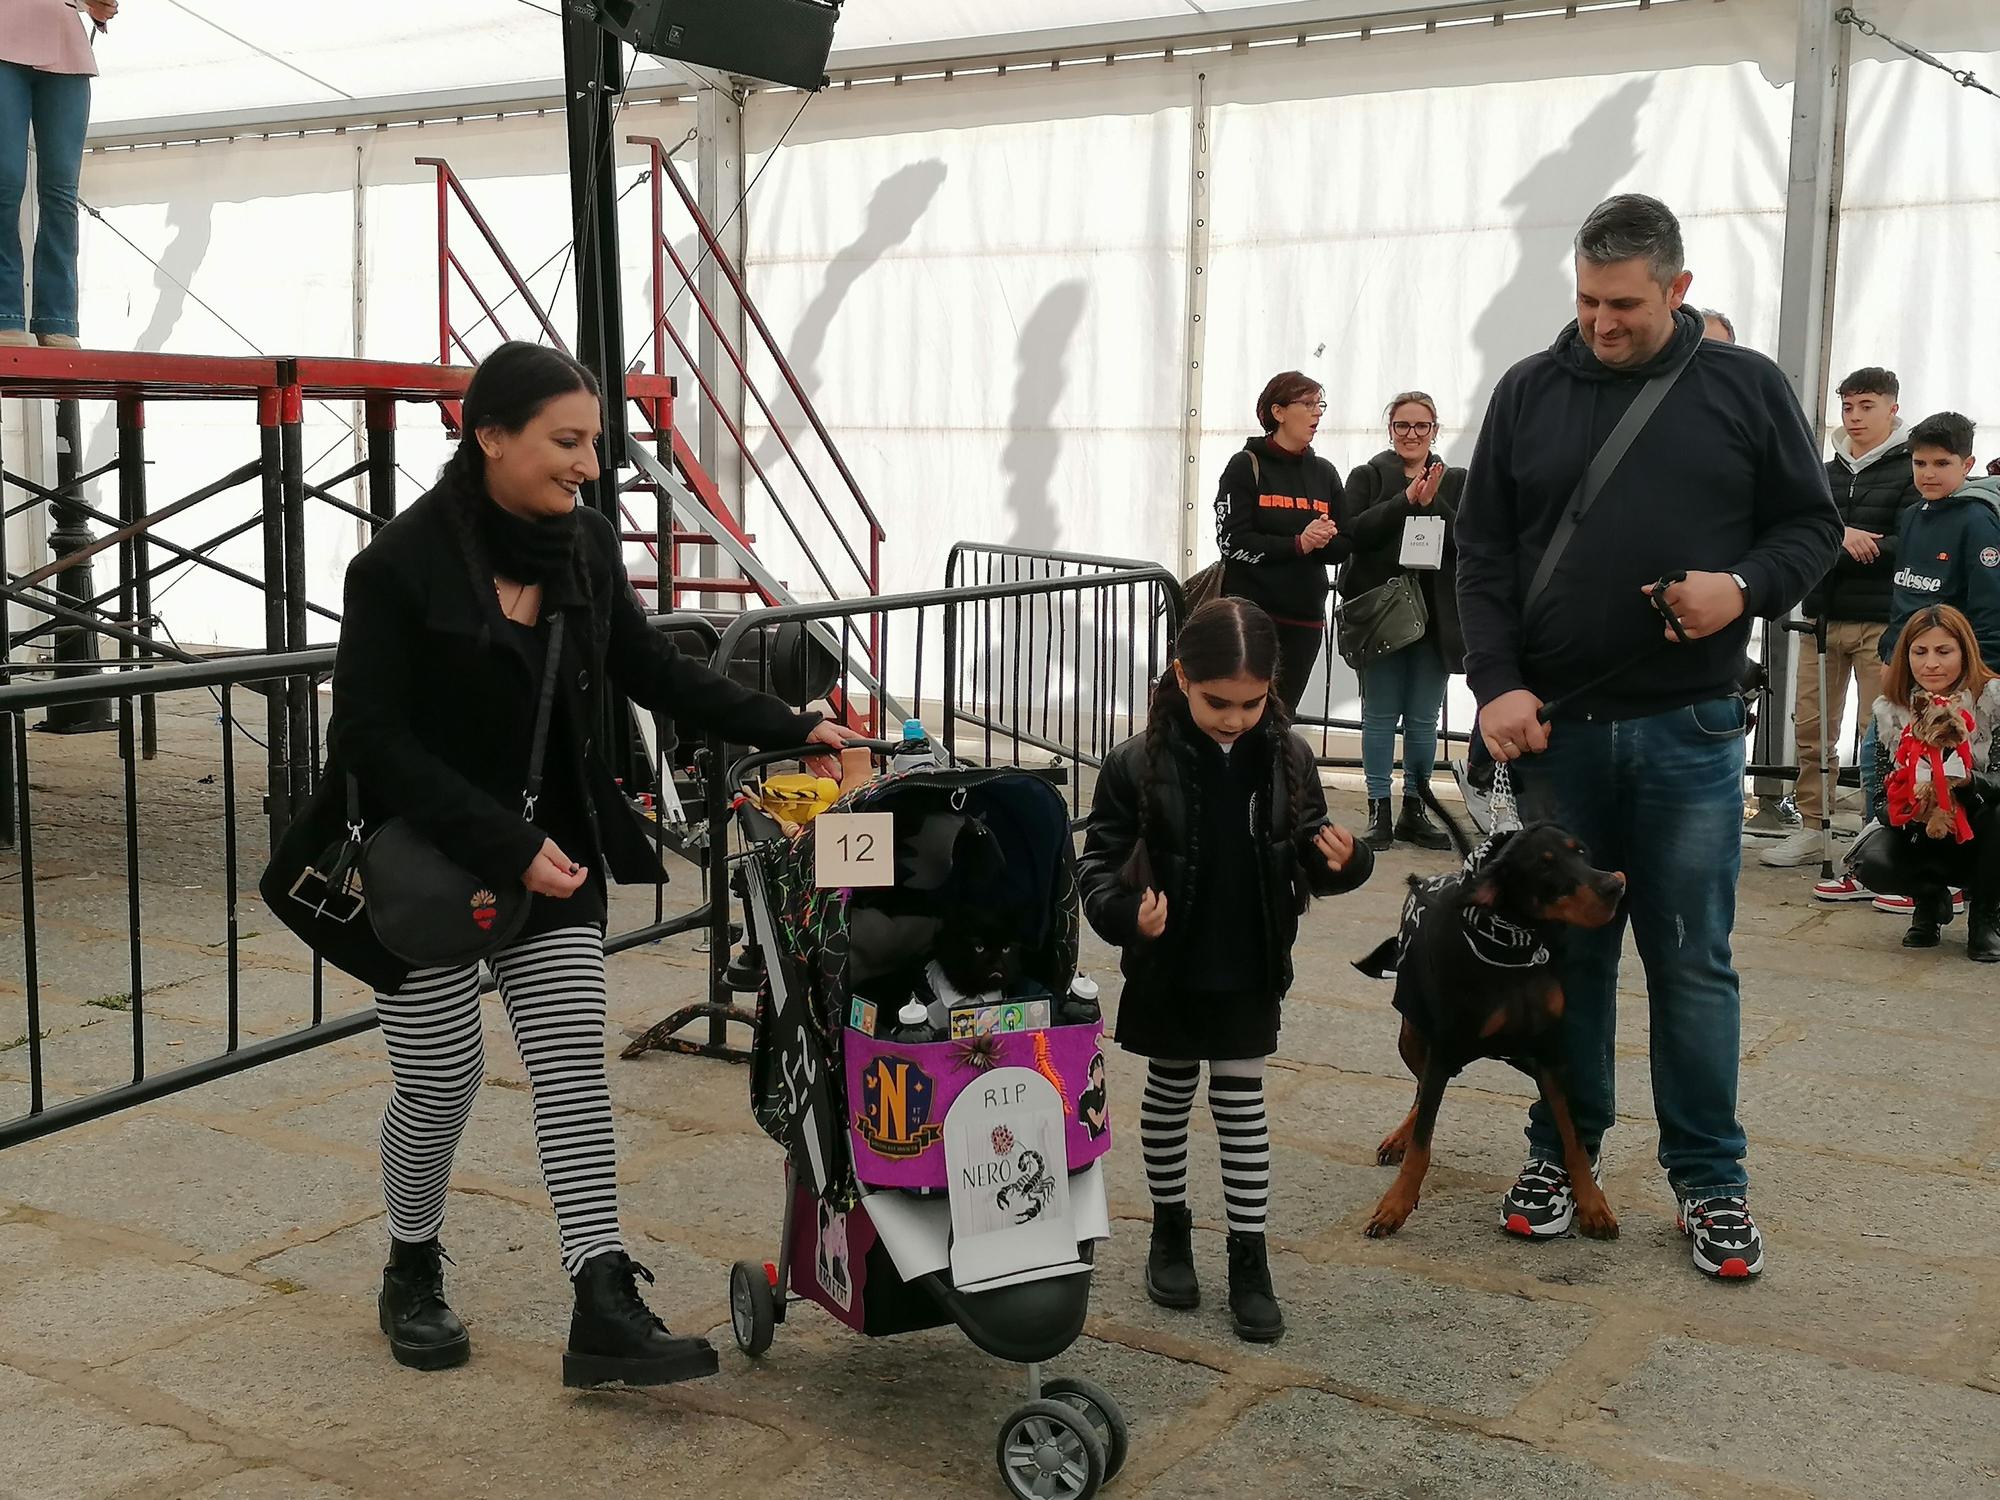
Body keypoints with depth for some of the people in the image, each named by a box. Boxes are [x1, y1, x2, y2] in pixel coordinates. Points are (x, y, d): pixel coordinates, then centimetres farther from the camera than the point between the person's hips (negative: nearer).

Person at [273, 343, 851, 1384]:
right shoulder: (401, 566, -18)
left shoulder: (585, 547, -1)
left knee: (575, 1072, -1)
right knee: (442, 1082, 6)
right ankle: (413, 1274, 33)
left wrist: (789, 729, 0)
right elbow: (375, 739, -19)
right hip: (425, 863, -4)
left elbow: (654, 672, 9)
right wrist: (506, 848, -25)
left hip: (552, 854, 5)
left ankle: (605, 1315, 2)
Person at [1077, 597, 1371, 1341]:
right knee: (1169, 1093, 15)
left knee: (1242, 1104, 8)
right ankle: (1170, 1230, 34)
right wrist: (1124, 911, -29)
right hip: (1167, 971, -1)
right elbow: (1099, 860, -9)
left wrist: (1342, 861, -18)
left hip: (1250, 971, 1)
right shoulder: (1139, 764, -14)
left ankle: (1249, 1259, 16)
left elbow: (1306, 851, 4)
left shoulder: (1286, 758, -6)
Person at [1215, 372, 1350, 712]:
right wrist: (1298, 544, -17)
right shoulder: (1246, 466, -2)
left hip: (1305, 619, 5)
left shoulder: (1324, 473, 13)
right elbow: (1232, 541, -12)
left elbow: (1342, 549, 11)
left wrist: (1324, 541, -12)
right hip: (1250, 611, -5)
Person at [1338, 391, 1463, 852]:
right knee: (1380, 715, 2)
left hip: (1435, 618, 1)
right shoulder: (1367, 477, 6)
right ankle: (1379, 812, 8)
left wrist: (1433, 503, -16)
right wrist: (1406, 499, -17)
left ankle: (1414, 810, 17)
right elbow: (1352, 531, -11)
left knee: (1423, 719, 7)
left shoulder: (1455, 482, 9)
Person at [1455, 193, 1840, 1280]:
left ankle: (1710, 1178, 16)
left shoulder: (1745, 388, 3)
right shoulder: (1530, 393, 6)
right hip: (1553, 725, 1)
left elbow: (1810, 524, 7)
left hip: (1688, 731, -1)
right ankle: (1562, 1150, 24)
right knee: (1568, 950, 10)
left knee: (1693, 961, 4)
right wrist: (1497, 681, -7)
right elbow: (1482, 550, 5)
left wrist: (1745, 586, -14)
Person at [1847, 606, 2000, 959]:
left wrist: (1970, 780, -45)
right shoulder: (1890, 711, -6)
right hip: (1920, 835, 2)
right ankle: (1930, 900, 9)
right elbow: (1882, 785, -7)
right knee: (1871, 862, -30)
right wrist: (1911, 793, -29)